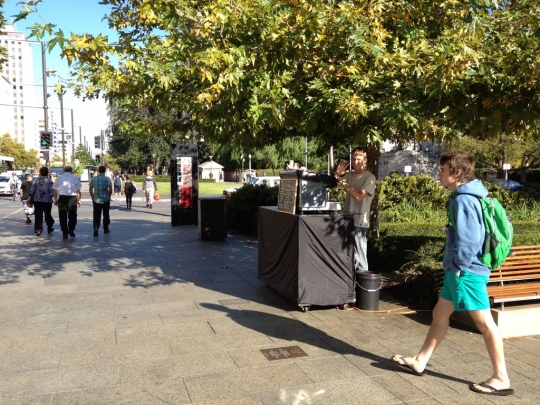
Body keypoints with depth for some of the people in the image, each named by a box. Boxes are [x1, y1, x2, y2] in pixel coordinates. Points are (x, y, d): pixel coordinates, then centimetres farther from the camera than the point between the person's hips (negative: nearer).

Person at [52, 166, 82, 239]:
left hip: (62, 197, 1)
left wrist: (56, 199, 18)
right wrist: (78, 200, 8)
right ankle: (71, 230, -1)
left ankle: (64, 233, 8)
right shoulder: (75, 178, 6)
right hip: (72, 197, -1)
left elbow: (54, 190, 11)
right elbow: (78, 190, 2)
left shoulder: (59, 178, 10)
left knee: (63, 216, 7)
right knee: (72, 215, 12)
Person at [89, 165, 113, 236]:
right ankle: (106, 229, 24)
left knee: (96, 215, 1)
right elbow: (110, 189, -11)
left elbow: (90, 189, 3)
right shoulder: (107, 179, -7)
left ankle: (96, 228, -19)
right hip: (106, 200, -1)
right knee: (106, 215, 14)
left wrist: (92, 197, 13)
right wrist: (108, 196, 6)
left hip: (96, 200, 1)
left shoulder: (93, 178, 1)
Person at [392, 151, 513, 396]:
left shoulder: (463, 199, -18)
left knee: (485, 323, 0)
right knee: (440, 314, 15)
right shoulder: (466, 196, 12)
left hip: (467, 272, -11)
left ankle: (501, 379, 13)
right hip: (458, 270, 11)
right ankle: (419, 362, 26)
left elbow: (469, 240, -24)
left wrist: (459, 267, -12)